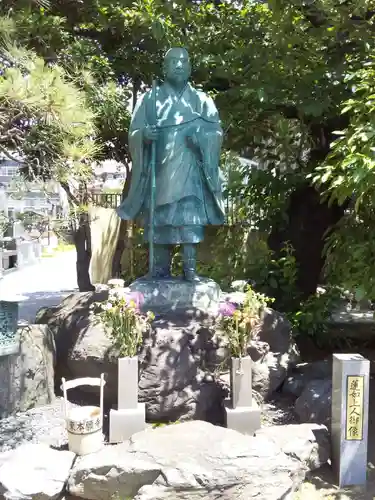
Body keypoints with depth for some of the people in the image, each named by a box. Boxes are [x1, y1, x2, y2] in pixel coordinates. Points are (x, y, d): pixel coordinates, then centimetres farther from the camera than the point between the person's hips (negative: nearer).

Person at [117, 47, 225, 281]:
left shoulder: (202, 100, 15)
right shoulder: (150, 98, 13)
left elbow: (217, 131, 9)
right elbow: (134, 131, 7)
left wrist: (202, 139, -13)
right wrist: (145, 135, -17)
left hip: (190, 170, 0)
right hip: (159, 169, 1)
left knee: (190, 217, -11)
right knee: (159, 218, -3)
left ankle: (190, 268, -9)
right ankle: (161, 269, 3)